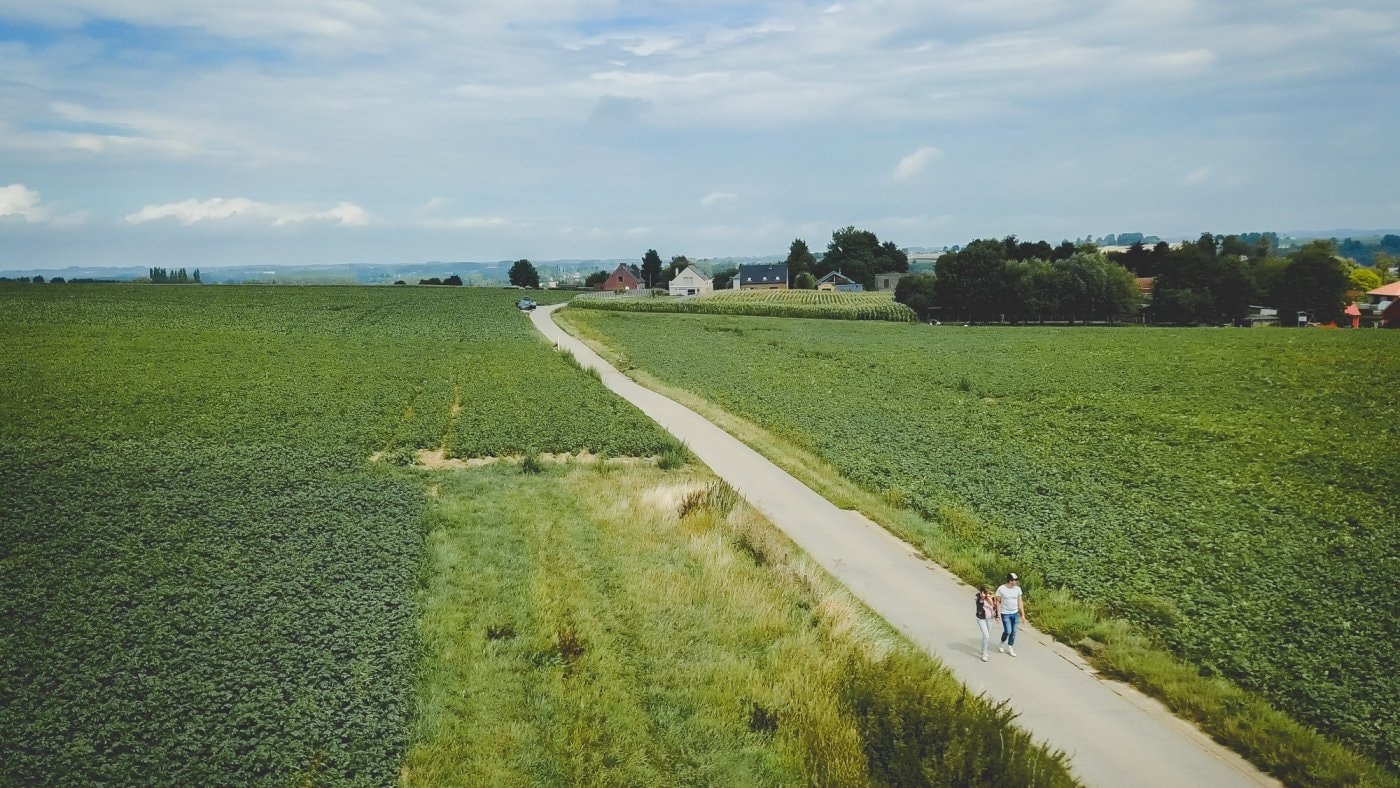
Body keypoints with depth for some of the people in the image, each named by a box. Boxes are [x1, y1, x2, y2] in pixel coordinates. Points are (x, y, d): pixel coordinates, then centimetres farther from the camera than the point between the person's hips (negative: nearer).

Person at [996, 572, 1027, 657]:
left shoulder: (1018, 589, -2)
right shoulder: (1001, 589, -12)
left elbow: (1020, 602, 4)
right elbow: (998, 602, -4)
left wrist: (1023, 614, 4)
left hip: (1015, 613, 4)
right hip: (1005, 614, -4)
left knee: (1013, 632, 7)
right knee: (1008, 631, -9)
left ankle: (1010, 648, 25)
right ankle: (1002, 643, 21)